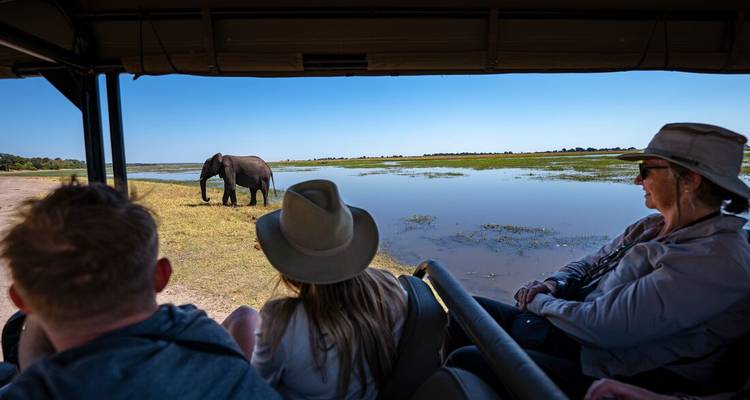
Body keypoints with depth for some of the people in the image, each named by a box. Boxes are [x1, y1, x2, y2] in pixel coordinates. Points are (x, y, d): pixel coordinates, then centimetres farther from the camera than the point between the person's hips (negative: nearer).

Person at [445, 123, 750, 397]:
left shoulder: (714, 260, -23)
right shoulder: (651, 227, 6)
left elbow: (605, 326, -29)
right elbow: (588, 265, 17)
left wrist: (540, 301, -12)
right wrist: (553, 285, -5)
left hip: (597, 373, -8)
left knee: (465, 361, -17)